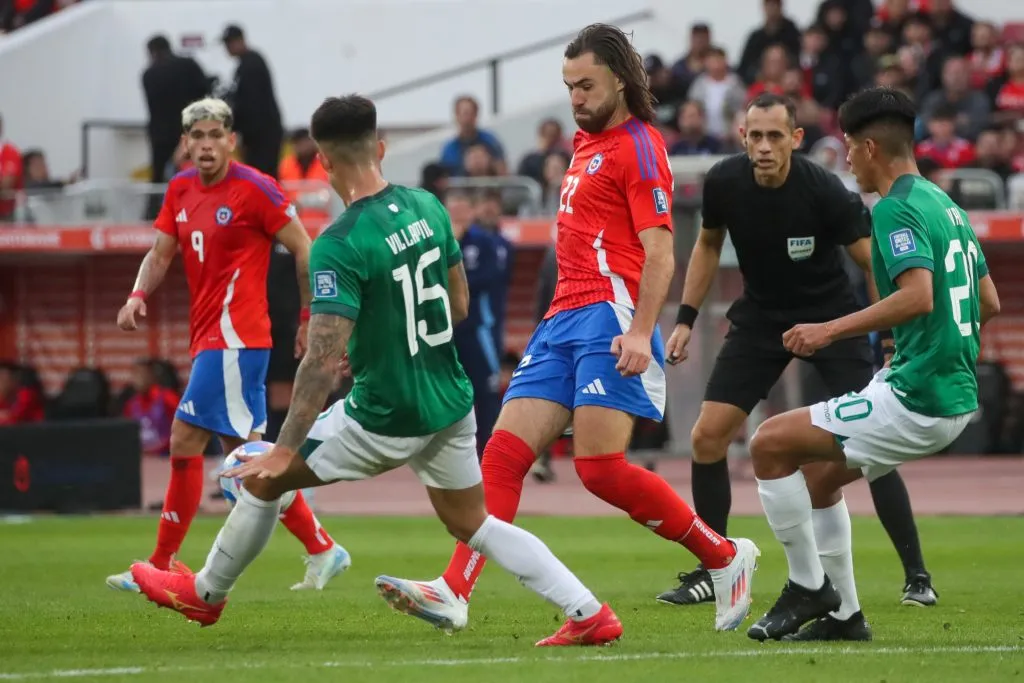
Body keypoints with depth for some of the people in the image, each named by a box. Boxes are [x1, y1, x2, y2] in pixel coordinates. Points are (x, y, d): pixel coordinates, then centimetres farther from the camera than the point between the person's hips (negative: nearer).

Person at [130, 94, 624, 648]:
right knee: (473, 524, 20)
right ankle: (590, 614, 10)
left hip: (386, 417, -7)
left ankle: (206, 595, 29)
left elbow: (323, 359, -25)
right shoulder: (427, 207, 1)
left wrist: (285, 450, -21)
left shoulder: (339, 244, -21)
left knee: (263, 478, 12)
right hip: (452, 403, 7)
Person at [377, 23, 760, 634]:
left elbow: (659, 253, -13)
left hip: (609, 315, -9)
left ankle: (725, 558, -1)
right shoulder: (587, 145, 22)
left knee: (601, 467, -15)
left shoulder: (639, 147, -5)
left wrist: (640, 333, -23)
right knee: (504, 452, -4)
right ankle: (456, 591, -11)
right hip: (564, 318, 9)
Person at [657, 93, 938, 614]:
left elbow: (878, 266, -19)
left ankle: (916, 576, 1)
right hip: (760, 316, 4)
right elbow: (708, 244, 7)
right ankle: (711, 572, 9)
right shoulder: (723, 182, -14)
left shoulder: (824, 190, -26)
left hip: (831, 316, -4)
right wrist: (685, 319, 3)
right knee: (707, 436, -7)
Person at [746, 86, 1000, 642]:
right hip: (954, 391, 10)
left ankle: (808, 586, 2)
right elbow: (989, 303, 20)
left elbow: (918, 296, -28)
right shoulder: (945, 205, 15)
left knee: (770, 444, -6)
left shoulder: (897, 209, -14)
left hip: (916, 398, -10)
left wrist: (831, 330, -23)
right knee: (819, 474, 23)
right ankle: (843, 615, 23)